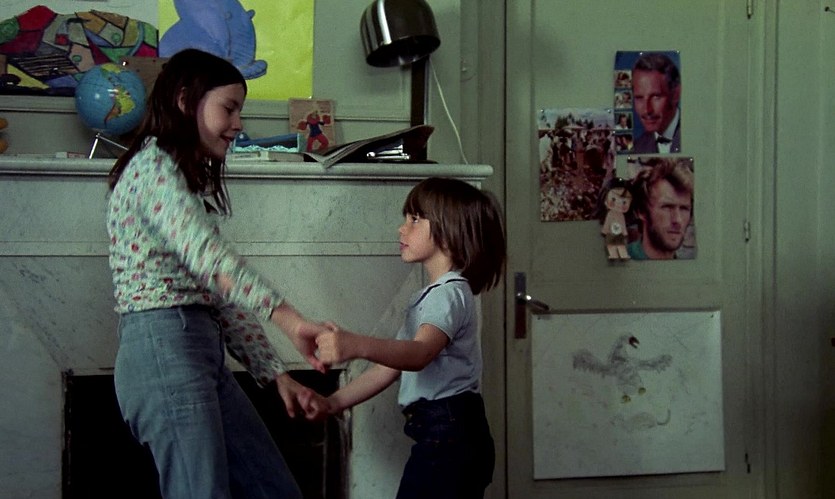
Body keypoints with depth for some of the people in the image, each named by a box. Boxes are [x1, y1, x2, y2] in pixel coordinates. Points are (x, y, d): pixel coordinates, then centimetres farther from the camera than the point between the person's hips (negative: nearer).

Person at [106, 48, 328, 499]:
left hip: (202, 352, 10)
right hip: (164, 348, -10)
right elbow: (207, 255, -24)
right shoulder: (152, 167, -7)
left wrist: (274, 373, 12)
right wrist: (290, 320, -33)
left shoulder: (189, 180, 23)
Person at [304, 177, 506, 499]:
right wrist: (335, 403, 11)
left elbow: (419, 354, -31)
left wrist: (357, 346, -47)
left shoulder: (450, 292, -11)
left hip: (448, 435, -11)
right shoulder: (430, 297, 22)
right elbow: (390, 366, 20)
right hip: (454, 436, 11)